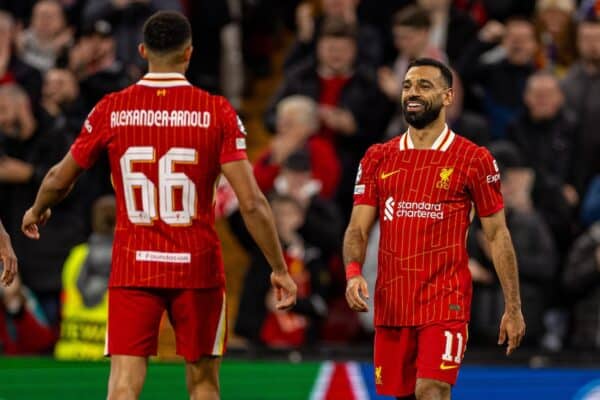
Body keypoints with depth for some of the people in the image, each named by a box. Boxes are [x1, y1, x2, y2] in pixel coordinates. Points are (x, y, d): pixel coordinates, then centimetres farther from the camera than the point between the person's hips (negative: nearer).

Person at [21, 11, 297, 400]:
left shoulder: (111, 110, -1)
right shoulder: (217, 111, -6)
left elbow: (58, 181, 10)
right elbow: (252, 202, -9)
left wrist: (36, 212, 33)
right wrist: (279, 269, 1)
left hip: (133, 266, 0)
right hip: (197, 266, 0)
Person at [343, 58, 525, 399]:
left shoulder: (473, 160, -1)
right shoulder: (378, 159, 9)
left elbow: (497, 235, 2)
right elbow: (358, 229, 6)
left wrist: (513, 307, -1)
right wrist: (353, 272, -15)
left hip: (445, 301, -4)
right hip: (391, 303, 4)